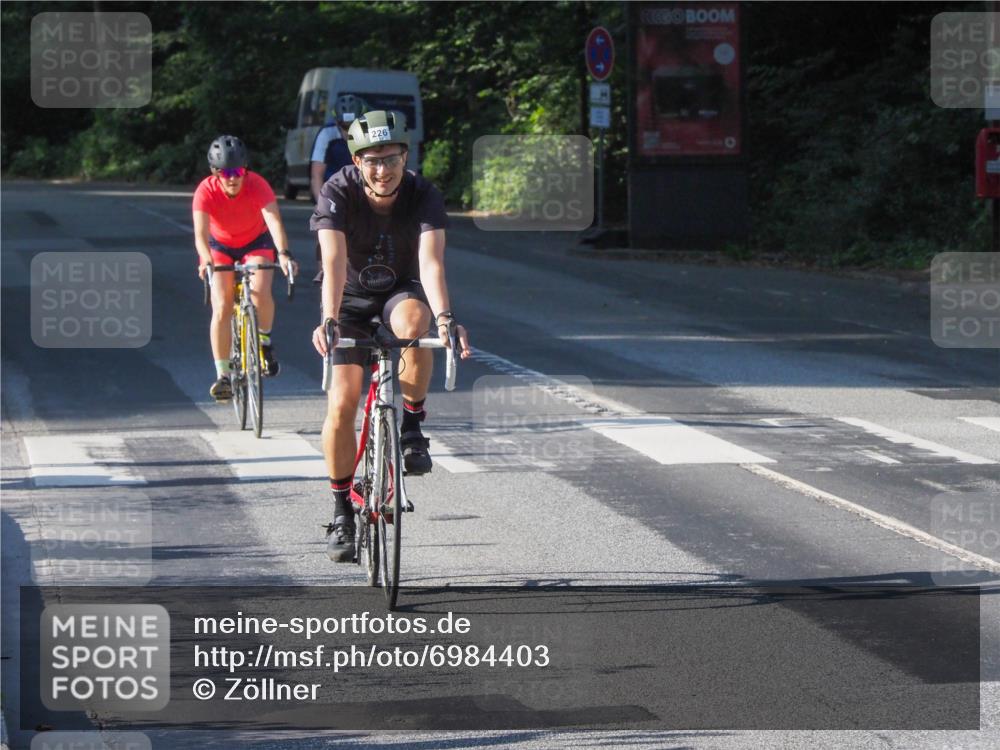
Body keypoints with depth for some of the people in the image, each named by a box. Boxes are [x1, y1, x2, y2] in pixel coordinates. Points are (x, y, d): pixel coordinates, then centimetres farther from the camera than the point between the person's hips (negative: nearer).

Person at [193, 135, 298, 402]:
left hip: (256, 242, 0)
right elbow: (201, 233, -40)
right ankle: (222, 375, -6)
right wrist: (206, 261, -60)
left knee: (260, 293, -26)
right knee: (221, 309, -14)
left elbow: (274, 221, -42)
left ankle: (265, 341, 4)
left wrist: (283, 254, -60)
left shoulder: (257, 185, -30)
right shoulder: (206, 191, -29)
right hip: (220, 246, 1)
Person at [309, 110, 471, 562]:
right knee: (341, 402, -14)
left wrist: (444, 316, -55)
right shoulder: (337, 194, -25)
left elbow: (431, 262, -37)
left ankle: (412, 427, -16)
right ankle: (342, 511, 2)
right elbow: (334, 263, -37)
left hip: (401, 293, 0)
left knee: (412, 323, -38)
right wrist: (329, 320, -53)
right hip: (353, 300, 0)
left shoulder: (424, 197, -23)